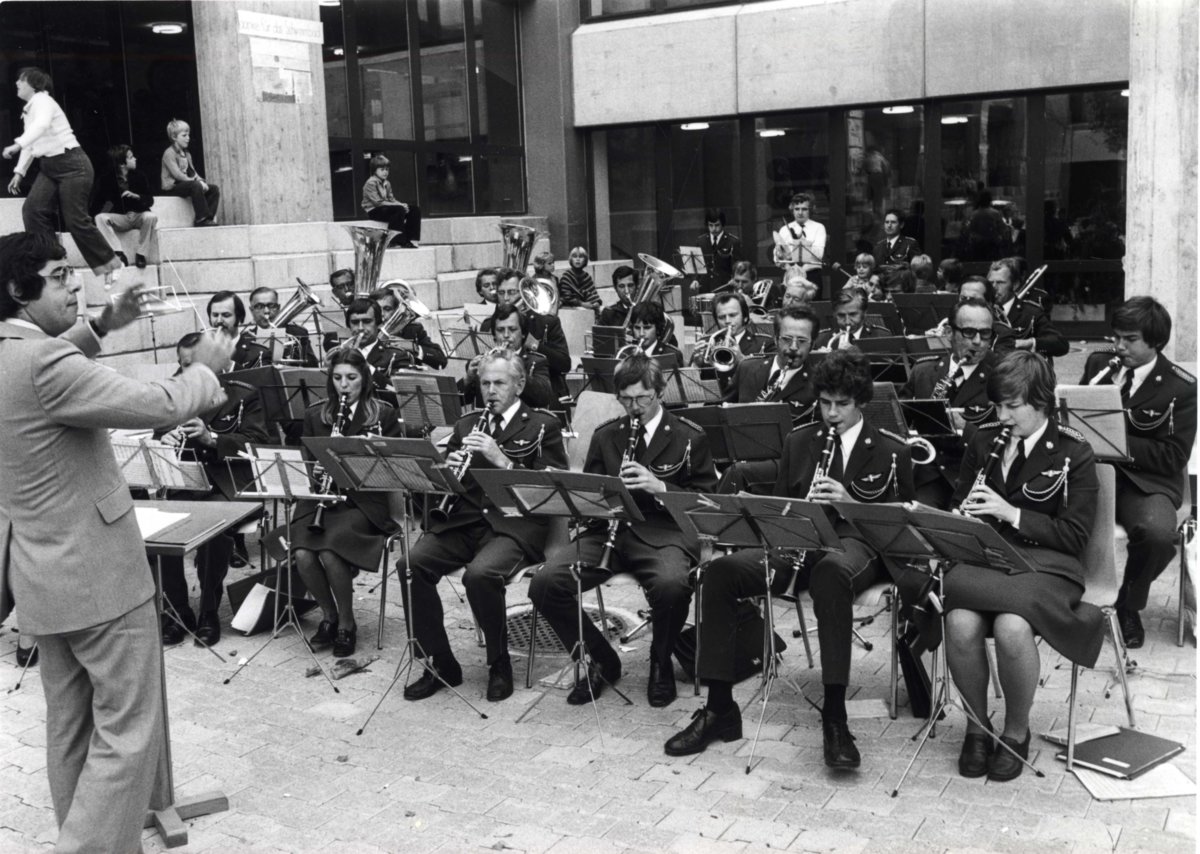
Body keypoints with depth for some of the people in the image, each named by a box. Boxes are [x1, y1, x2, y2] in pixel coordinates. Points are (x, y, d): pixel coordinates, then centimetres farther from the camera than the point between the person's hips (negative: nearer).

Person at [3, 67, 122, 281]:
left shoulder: (42, 100, -11)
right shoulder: (29, 109, 17)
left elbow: (42, 125, -32)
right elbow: (32, 143, 24)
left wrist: (17, 145, -43)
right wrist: (19, 172, 18)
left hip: (71, 164, -9)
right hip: (49, 167, 9)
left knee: (75, 219, -10)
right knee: (32, 209, -8)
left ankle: (110, 264, 4)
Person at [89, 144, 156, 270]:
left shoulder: (139, 177, -1)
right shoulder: (107, 178, -4)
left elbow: (150, 201, -2)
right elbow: (96, 202, -3)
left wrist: (136, 196, -21)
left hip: (139, 215, 0)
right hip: (120, 218, 0)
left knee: (150, 217, -32)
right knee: (100, 218, -26)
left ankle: (141, 254, -19)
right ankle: (119, 253, -27)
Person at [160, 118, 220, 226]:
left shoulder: (186, 154, 19)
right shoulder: (169, 153, -10)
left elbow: (193, 172, 15)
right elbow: (177, 174, -20)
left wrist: (200, 181, -8)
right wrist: (197, 181, -22)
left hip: (186, 183, 9)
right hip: (172, 187, -9)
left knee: (214, 189, -4)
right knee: (195, 186, -37)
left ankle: (209, 217, -11)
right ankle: (202, 219, -33)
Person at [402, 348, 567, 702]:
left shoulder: (543, 425, 6)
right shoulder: (467, 424, 20)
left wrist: (502, 459, -16)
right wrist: (448, 469, -5)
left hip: (514, 523, -4)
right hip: (463, 520, 5)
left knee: (480, 574, -34)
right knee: (412, 564, -23)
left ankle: (499, 665, -8)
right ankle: (440, 665, -7)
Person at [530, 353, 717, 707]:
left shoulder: (689, 438, 5)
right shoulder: (605, 435, 15)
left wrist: (658, 486, -15)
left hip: (664, 532, -3)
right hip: (609, 528, 3)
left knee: (671, 586, -38)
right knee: (545, 583, -21)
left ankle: (661, 663, -3)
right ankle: (600, 661, 2)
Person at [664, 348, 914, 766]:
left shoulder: (891, 451, 8)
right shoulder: (799, 440, 17)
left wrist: (851, 502, -12)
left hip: (856, 543, -3)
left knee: (831, 572, -43)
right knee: (720, 571, -25)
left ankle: (835, 716, -37)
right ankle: (719, 708, -17)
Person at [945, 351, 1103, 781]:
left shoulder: (1073, 453, -1)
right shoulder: (982, 440, 10)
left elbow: (1074, 536, -5)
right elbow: (958, 504, 21)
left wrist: (1011, 513, -16)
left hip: (1044, 564, -3)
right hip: (982, 558, 3)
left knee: (1011, 628, -35)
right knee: (961, 624, -30)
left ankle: (1016, 731, -7)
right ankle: (976, 725, -4)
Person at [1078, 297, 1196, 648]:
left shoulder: (1182, 388, -4)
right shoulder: (1098, 363, 8)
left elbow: (1173, 456, -10)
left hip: (1146, 480, -2)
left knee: (1158, 533, -35)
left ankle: (1129, 603, -3)